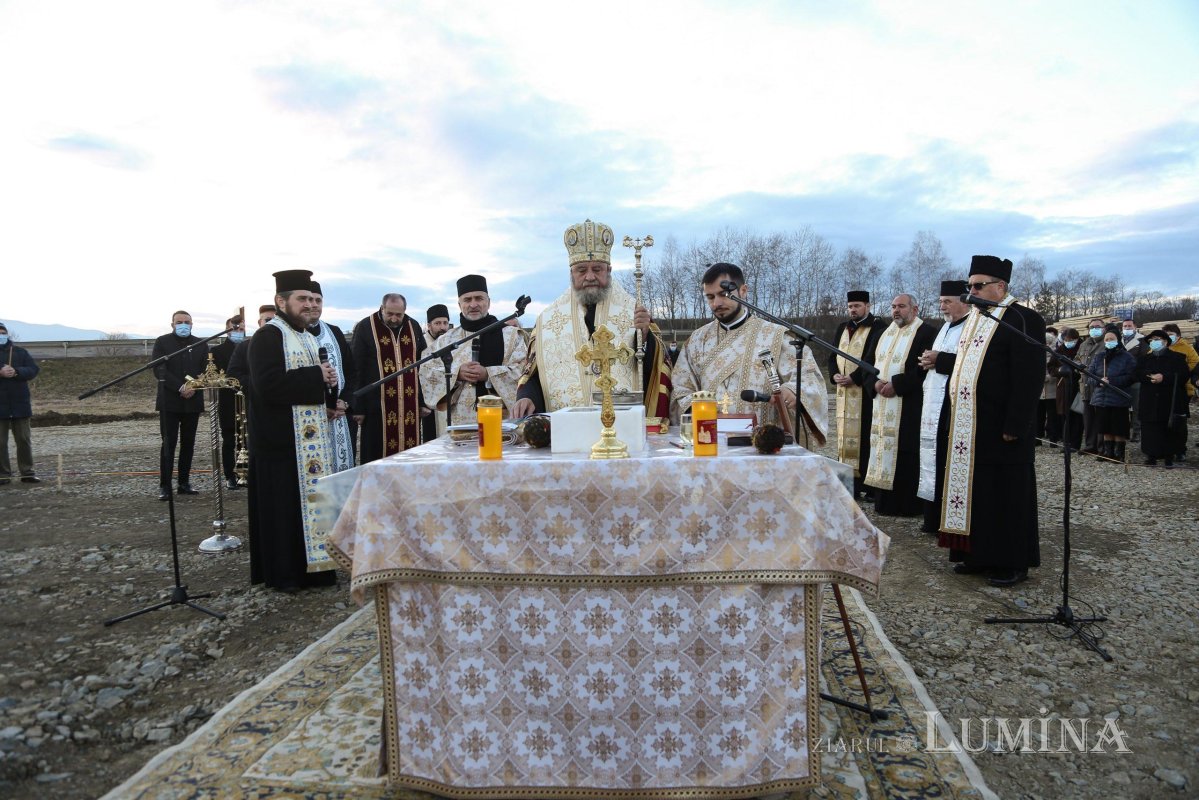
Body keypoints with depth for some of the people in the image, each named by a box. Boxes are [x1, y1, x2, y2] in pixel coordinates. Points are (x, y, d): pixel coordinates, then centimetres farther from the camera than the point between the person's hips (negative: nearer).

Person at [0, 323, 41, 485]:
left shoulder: (21, 352, 9)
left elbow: (33, 369, -2)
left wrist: (16, 372, -18)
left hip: (20, 404, 1)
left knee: (24, 440, 5)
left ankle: (27, 472, 11)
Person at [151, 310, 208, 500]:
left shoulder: (200, 344, 11)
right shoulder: (162, 342, 2)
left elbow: (206, 370, 5)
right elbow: (159, 369, -8)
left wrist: (194, 387, -13)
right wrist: (180, 387, -18)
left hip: (193, 401, 3)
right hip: (169, 401, -3)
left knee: (188, 443, 7)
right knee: (169, 443, -4)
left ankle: (184, 483, 14)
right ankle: (164, 486, 0)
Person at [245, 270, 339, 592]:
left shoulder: (309, 338, 17)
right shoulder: (267, 336, -11)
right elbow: (269, 385, -24)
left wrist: (327, 383, 3)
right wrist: (316, 377, -17)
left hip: (313, 437, 8)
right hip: (282, 439, -8)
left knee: (313, 497, 11)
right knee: (285, 505, -1)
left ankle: (311, 563, 21)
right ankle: (283, 572, 10)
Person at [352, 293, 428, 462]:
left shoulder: (414, 327, 10)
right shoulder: (365, 327, -2)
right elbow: (357, 369, -2)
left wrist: (424, 401, 10)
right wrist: (358, 407, -5)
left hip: (410, 407, 3)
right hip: (378, 406, -3)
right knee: (378, 458, 0)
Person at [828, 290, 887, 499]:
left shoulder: (878, 327, -3)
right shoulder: (842, 328, 18)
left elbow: (873, 357, -13)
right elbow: (832, 355, 14)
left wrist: (854, 377, -17)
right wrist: (834, 374, -4)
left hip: (865, 391, -7)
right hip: (844, 392, 7)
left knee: (863, 434, -7)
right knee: (845, 433, 7)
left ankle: (866, 481, -3)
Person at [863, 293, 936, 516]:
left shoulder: (926, 333, -6)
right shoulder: (884, 334, 17)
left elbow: (924, 368, -16)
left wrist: (896, 384, -17)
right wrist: (876, 382, -4)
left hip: (908, 407, -7)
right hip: (882, 405, 7)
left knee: (905, 454, -5)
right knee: (883, 449, 8)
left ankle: (907, 504, 4)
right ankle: (884, 501, 16)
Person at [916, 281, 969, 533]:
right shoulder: (945, 328, 19)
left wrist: (939, 359, -15)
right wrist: (929, 360, 6)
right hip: (933, 406, 9)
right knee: (934, 461, 11)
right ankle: (934, 519, 19)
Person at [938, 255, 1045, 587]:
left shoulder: (1022, 320, -10)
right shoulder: (972, 320, 16)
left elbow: (1029, 379, -15)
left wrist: (1014, 427, -19)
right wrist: (950, 420, 15)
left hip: (999, 430, -8)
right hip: (966, 428, 8)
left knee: (1004, 495, 2)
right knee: (971, 490, 12)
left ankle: (1013, 563, 15)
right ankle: (978, 554, 24)